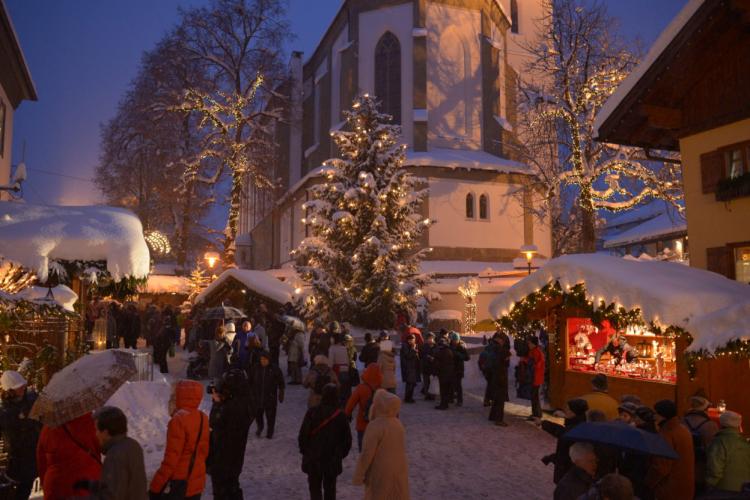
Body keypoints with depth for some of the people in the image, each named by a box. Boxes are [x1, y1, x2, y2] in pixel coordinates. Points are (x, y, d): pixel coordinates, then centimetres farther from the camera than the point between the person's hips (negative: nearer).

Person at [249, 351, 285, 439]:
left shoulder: (275, 369, -6)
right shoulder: (255, 368, 0)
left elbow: (281, 383, 2)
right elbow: (250, 381, 10)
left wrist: (281, 394, 2)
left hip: (270, 397, -2)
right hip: (257, 396, 2)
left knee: (270, 415, 3)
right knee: (257, 413, 10)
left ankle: (270, 432, 22)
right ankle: (260, 427, 38)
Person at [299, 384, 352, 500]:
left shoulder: (312, 412, -13)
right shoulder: (341, 416, -7)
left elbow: (302, 435, -10)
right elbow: (347, 439, -1)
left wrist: (304, 451, 7)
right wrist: (341, 455, 13)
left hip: (313, 459, -2)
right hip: (333, 460, 2)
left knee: (315, 488, 9)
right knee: (330, 488, 16)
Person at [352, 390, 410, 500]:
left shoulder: (375, 425, -21)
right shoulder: (397, 423, 1)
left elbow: (366, 454, -20)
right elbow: (402, 449, 10)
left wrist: (358, 476, -11)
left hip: (381, 473, -6)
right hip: (398, 471, 6)